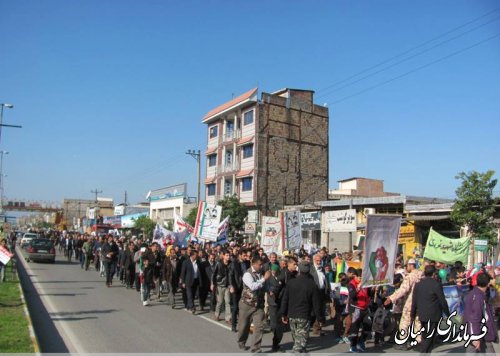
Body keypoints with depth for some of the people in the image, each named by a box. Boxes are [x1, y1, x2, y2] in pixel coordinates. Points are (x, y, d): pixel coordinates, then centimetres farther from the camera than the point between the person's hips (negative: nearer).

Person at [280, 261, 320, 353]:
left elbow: (285, 299, 0)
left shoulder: (291, 282, -2)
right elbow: (315, 302, -5)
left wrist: (283, 314, 7)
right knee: (301, 339, 0)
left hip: (291, 315, 4)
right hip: (304, 316, -3)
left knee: (296, 337, 21)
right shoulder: (312, 284, -8)